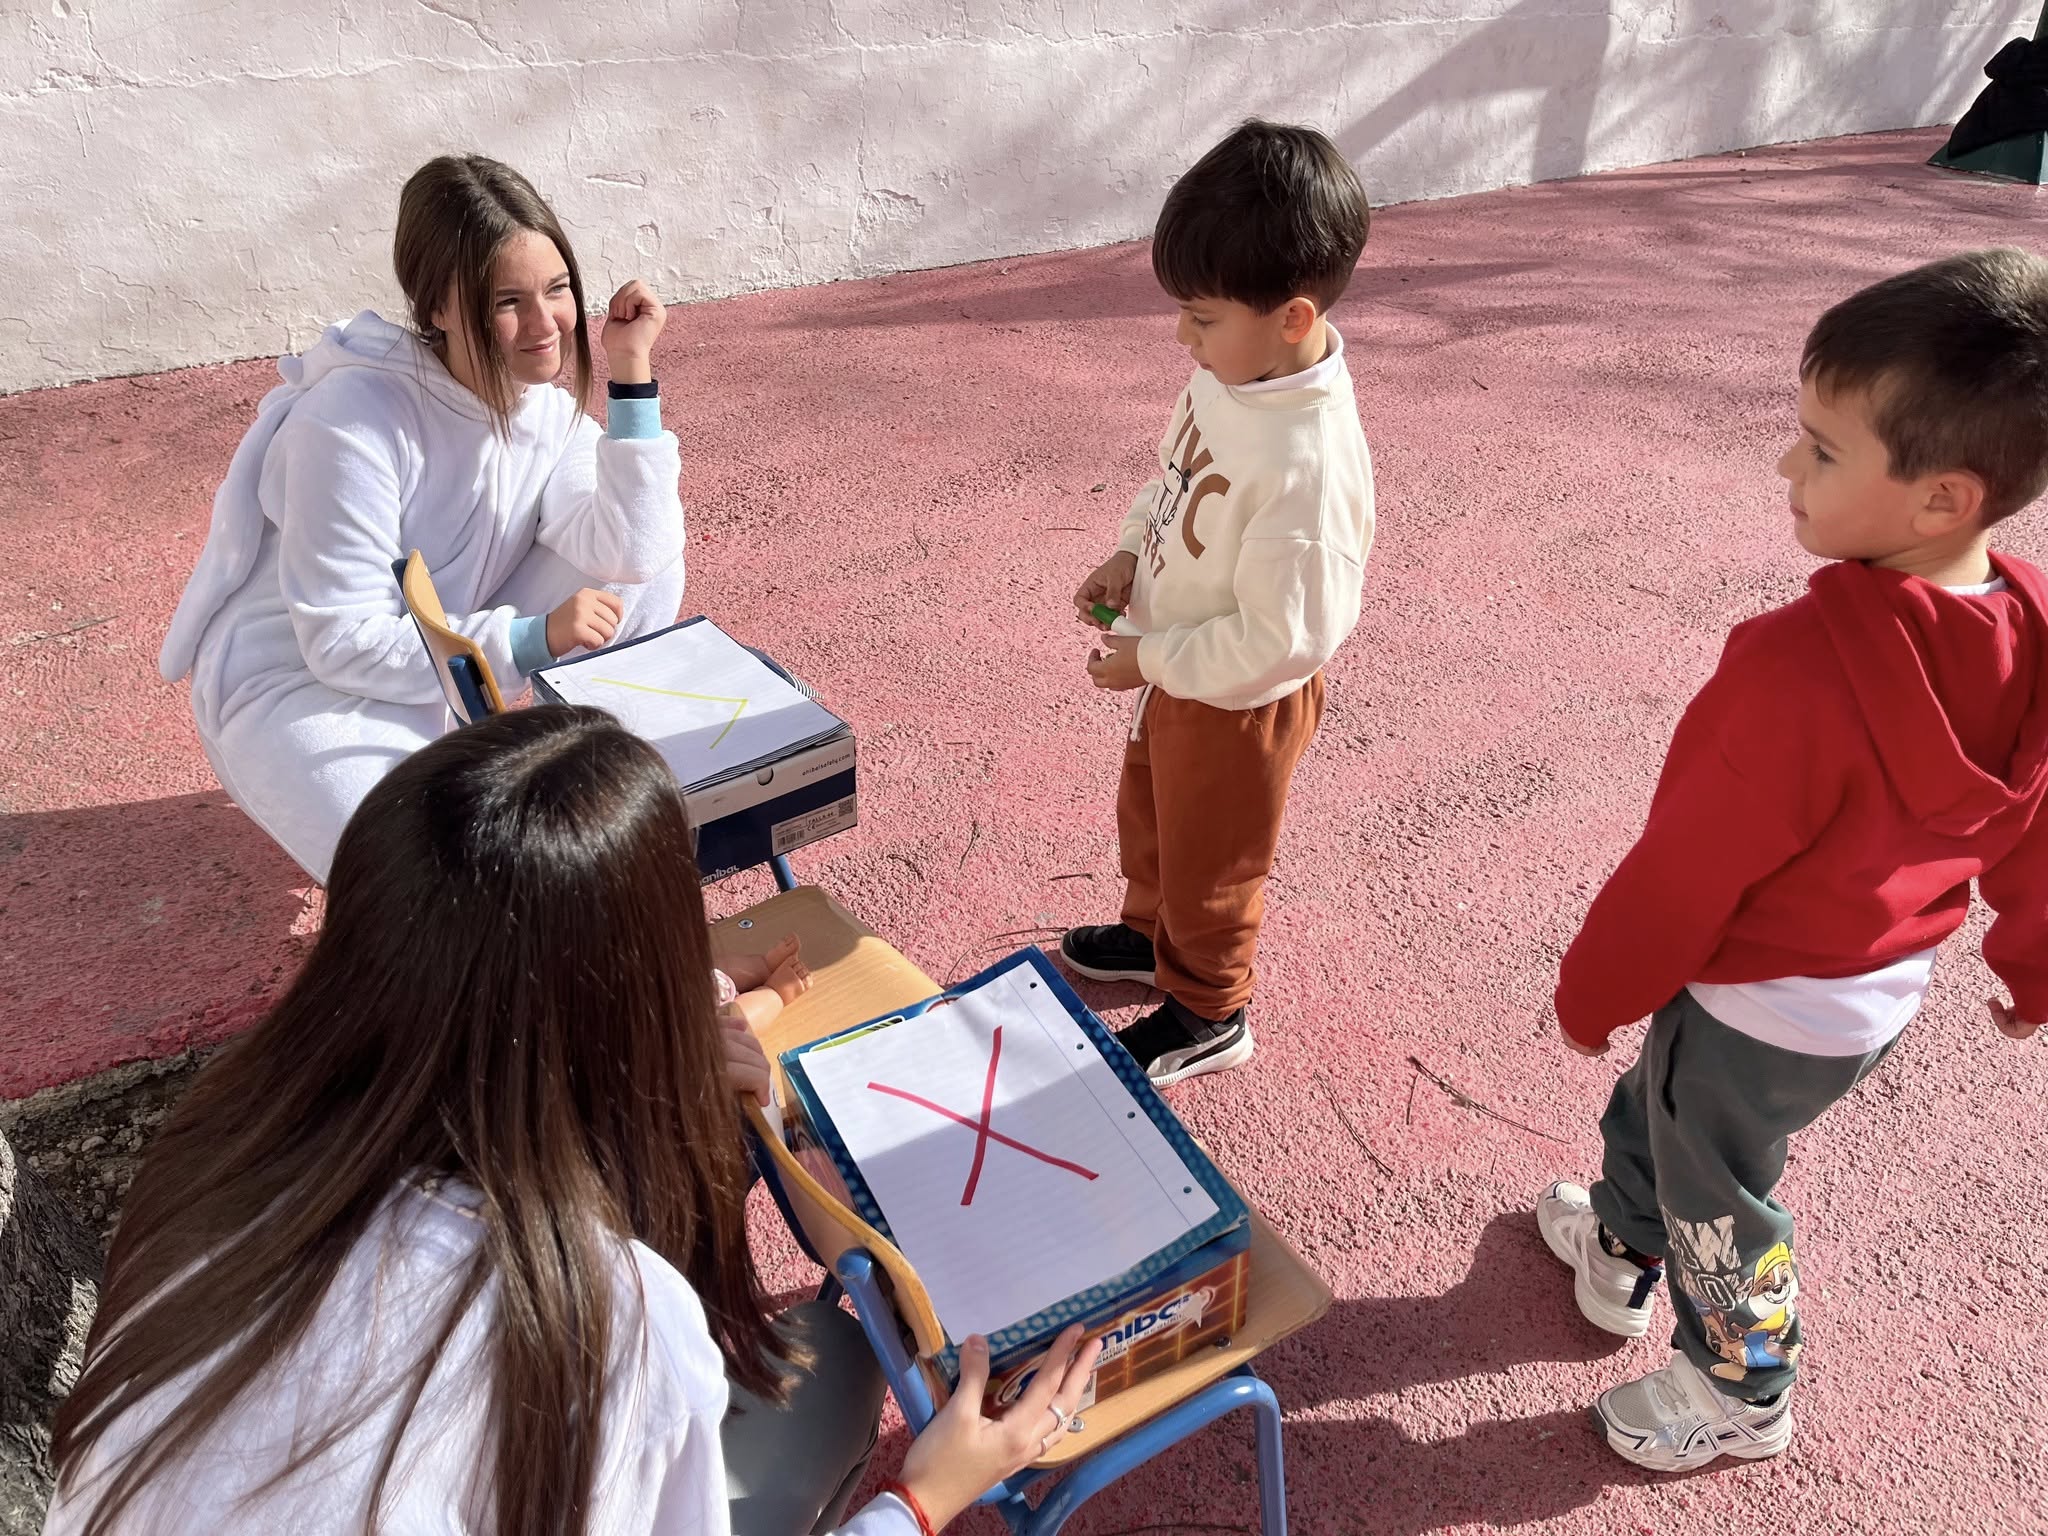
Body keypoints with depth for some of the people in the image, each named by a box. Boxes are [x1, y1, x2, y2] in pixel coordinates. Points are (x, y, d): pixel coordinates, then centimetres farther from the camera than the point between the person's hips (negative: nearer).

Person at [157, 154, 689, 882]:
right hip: (300, 682, -5)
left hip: (453, 654, 6)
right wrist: (531, 638, -32)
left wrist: (633, 374, -25)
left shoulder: (548, 404, -8)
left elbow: (631, 556, -24)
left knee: (644, 566, -14)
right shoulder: (352, 419, -27)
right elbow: (343, 642, -25)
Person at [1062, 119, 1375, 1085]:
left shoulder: (1310, 462, -35)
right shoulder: (1227, 372, -10)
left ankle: (1207, 1013, 43)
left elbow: (1283, 639, -31)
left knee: (1209, 862, 16)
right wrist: (1129, 555, -5)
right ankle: (1150, 934, 58)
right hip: (1175, 666, 8)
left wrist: (1149, 658, -22)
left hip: (1237, 699, -8)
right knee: (1146, 815, 30)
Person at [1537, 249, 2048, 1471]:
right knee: (1655, 1108, 30)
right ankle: (1623, 1254, 55)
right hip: (1891, 990, 7)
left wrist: (1590, 997, -9)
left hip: (1762, 1005, -7)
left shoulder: (1799, 668, -37)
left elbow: (1684, 870, -25)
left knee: (1716, 1196, 20)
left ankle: (1744, 1395, 46)